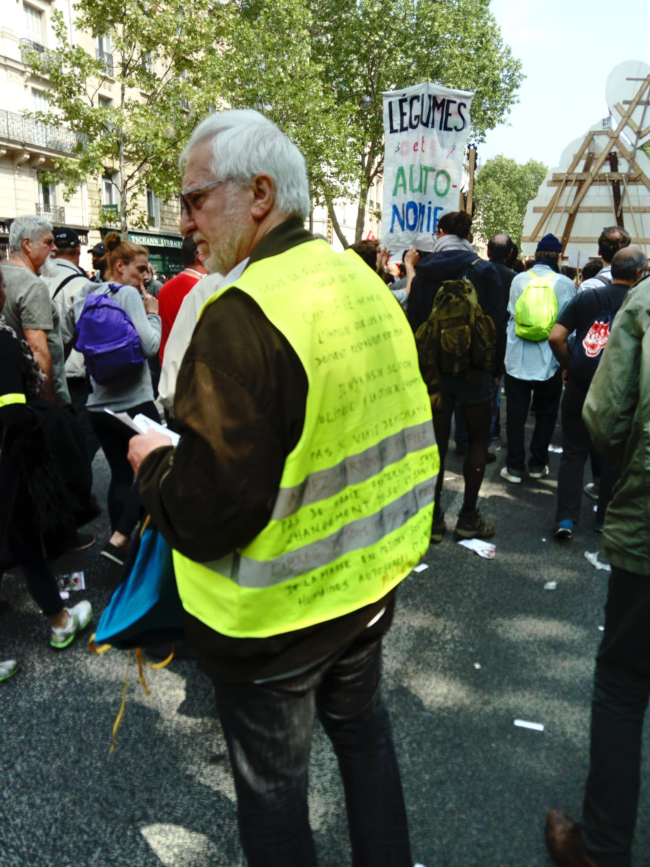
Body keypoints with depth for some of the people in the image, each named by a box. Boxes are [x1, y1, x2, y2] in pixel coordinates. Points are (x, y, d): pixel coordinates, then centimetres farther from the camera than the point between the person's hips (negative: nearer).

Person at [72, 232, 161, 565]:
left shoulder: (84, 297, 11)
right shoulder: (128, 294, -12)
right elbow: (150, 345, -20)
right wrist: (153, 313, -4)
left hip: (99, 403, 7)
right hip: (133, 401, -7)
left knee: (120, 474, 14)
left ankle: (119, 541, 20)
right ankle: (119, 538, -1)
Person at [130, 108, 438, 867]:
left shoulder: (243, 316, -27)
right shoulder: (367, 285, 0)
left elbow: (208, 513, -29)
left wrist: (152, 461, -9)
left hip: (278, 614, -8)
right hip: (370, 579, 8)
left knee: (272, 784, 18)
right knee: (362, 727, 29)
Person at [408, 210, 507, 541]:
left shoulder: (424, 272, 2)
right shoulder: (484, 270, -4)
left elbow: (413, 322, 3)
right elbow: (497, 322, -6)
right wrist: (495, 368, 2)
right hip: (474, 366, -2)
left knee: (436, 442, 8)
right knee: (478, 440, 12)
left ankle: (433, 518, 12)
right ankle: (468, 517, 13)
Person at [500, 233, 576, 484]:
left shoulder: (518, 280, 0)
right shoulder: (565, 283, -7)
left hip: (517, 360, 1)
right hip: (550, 360, -1)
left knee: (516, 414, 9)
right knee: (546, 415, 14)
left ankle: (515, 466, 11)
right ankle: (537, 464, 21)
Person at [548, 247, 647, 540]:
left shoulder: (585, 297, -2)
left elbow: (556, 337, -10)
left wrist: (570, 365, 4)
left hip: (580, 387, 1)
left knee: (573, 453, 10)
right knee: (614, 457, 15)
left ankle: (566, 518, 6)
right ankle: (605, 519, 25)